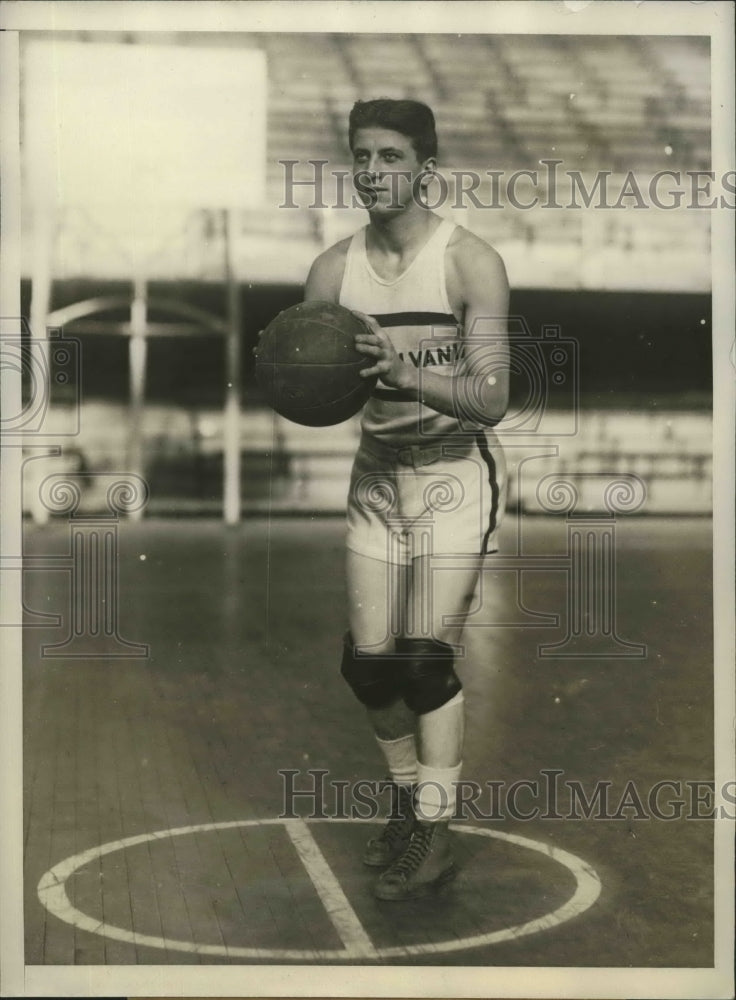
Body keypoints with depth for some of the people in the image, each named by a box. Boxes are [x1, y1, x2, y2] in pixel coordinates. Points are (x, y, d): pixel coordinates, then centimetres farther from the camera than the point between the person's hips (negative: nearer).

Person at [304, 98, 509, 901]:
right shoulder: (333, 270, -1)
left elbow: (492, 399, -20)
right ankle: (410, 793, 31)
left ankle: (435, 836, 5)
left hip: (456, 474, -4)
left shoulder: (470, 263, -14)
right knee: (367, 662, 5)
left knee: (426, 657, -11)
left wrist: (408, 375, -36)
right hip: (376, 472, 5)